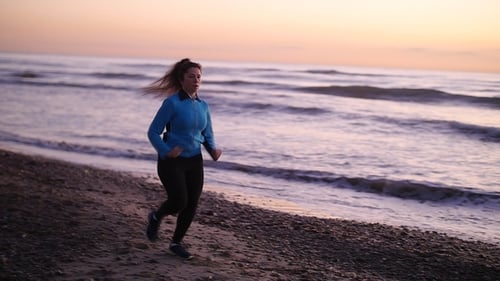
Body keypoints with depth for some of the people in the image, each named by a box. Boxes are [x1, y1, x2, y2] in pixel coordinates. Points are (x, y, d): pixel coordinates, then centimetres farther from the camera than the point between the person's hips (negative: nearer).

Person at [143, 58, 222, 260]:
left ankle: (176, 243, 23)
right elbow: (153, 132, -10)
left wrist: (213, 150, -6)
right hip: (172, 161, -5)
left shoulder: (203, 105, 5)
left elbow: (208, 135, 15)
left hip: (194, 161, 5)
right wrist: (165, 151, -25)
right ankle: (156, 217, 21)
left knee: (192, 205, 2)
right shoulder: (172, 103, -13)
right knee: (179, 201, -13)